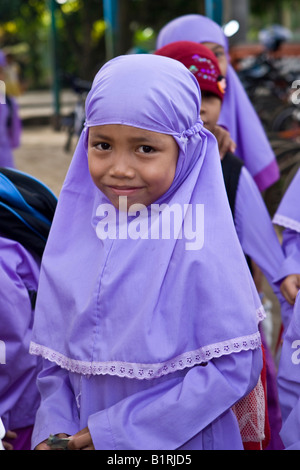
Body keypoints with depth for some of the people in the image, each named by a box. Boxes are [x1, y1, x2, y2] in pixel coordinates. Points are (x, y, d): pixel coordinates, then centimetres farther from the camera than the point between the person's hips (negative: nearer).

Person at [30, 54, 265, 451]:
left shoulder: (200, 247, -19)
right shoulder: (74, 232, -3)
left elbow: (236, 367, -21)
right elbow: (56, 352, 3)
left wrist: (118, 430, -20)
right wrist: (54, 428, -13)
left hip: (184, 443, -4)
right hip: (86, 437, 4)